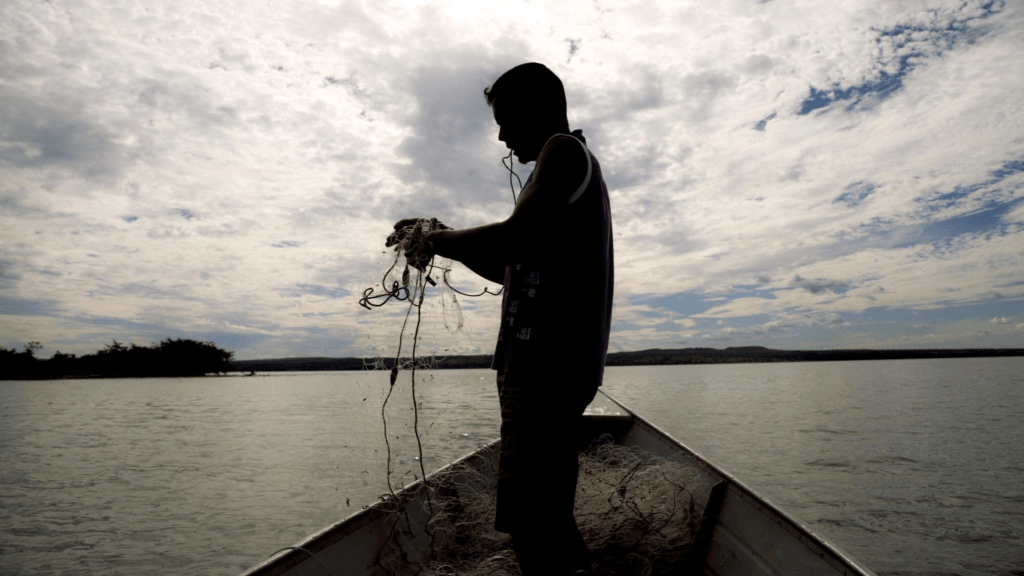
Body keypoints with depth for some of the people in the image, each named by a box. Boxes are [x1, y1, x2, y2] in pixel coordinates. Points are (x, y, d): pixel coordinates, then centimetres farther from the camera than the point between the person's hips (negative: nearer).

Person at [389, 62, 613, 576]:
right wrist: (446, 239, 21)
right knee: (547, 515, 13)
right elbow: (513, 269, 28)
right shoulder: (568, 166, 28)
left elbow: (516, 238, -20)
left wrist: (438, 241, -5)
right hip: (547, 360, 10)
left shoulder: (564, 150, -2)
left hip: (548, 358, -10)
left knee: (528, 515, -12)